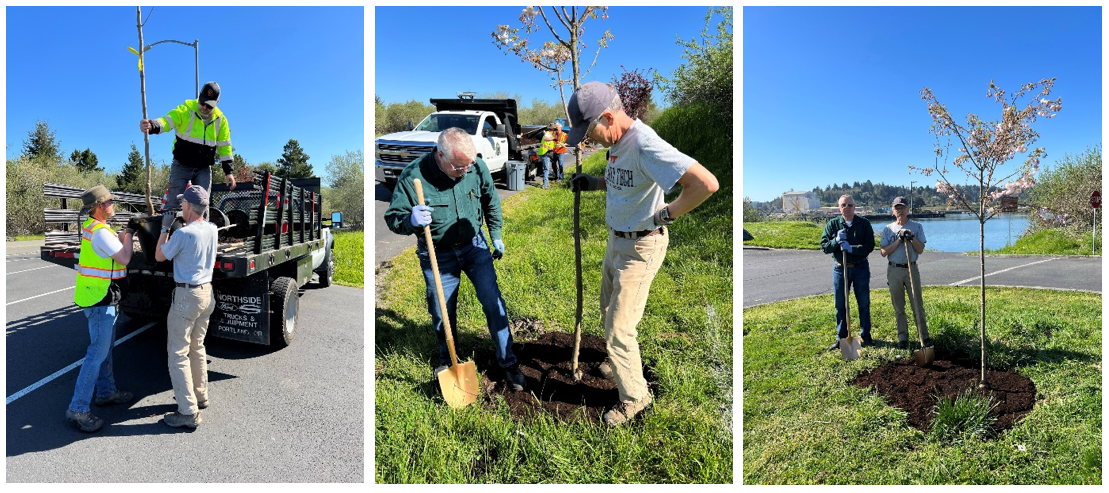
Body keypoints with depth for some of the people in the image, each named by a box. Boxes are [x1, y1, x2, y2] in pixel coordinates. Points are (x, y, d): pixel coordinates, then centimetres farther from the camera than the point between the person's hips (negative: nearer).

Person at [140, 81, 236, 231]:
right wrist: (151, 126, -49)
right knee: (172, 203, -4)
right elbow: (167, 121, -25)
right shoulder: (185, 110, -10)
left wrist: (229, 171, 0)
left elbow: (225, 146, 4)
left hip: (204, 169, 2)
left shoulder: (220, 120, -1)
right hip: (181, 166, -2)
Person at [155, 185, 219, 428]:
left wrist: (165, 228, 5)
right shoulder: (212, 229, 2)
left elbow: (159, 256, -3)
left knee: (178, 353, -1)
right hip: (206, 292, 8)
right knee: (197, 347, 21)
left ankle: (188, 412, 0)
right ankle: (200, 396, 32)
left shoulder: (183, 233, -20)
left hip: (186, 295, -8)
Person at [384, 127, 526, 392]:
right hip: (437, 255, -1)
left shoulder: (477, 167, -14)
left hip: (474, 246, 2)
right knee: (442, 313, 10)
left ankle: (507, 361, 15)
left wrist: (496, 235, 12)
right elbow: (393, 217, -13)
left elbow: (491, 202, 6)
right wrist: (411, 220, -36)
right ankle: (447, 359, 38)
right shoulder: (412, 176, -23)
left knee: (493, 301, -2)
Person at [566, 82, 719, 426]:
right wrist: (594, 183, 3)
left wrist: (667, 214, -24)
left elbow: (706, 184, -37)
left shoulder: (644, 145, -29)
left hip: (641, 248, -9)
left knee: (618, 329, -1)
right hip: (616, 239, 10)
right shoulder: (618, 142, 0)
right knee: (609, 313, 26)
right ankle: (620, 363, 51)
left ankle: (634, 397, 20)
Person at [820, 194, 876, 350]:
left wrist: (852, 248, -25)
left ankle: (866, 336, 22)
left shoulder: (864, 223, -3)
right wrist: (836, 241, -21)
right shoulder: (832, 224, 0)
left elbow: (870, 246, -10)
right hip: (840, 268, 1)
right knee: (840, 305, 7)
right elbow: (824, 246, -3)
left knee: (864, 304, 9)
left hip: (860, 267, -1)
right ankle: (841, 338, 17)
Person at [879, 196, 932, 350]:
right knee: (898, 307, 6)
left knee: (918, 305, 1)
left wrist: (912, 238, -16)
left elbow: (920, 250, -1)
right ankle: (903, 338, 13)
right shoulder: (888, 229, 6)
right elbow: (884, 252, -3)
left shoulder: (917, 227, 5)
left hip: (911, 269, -1)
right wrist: (899, 240, -12)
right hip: (894, 271, 1)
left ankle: (924, 336, 9)